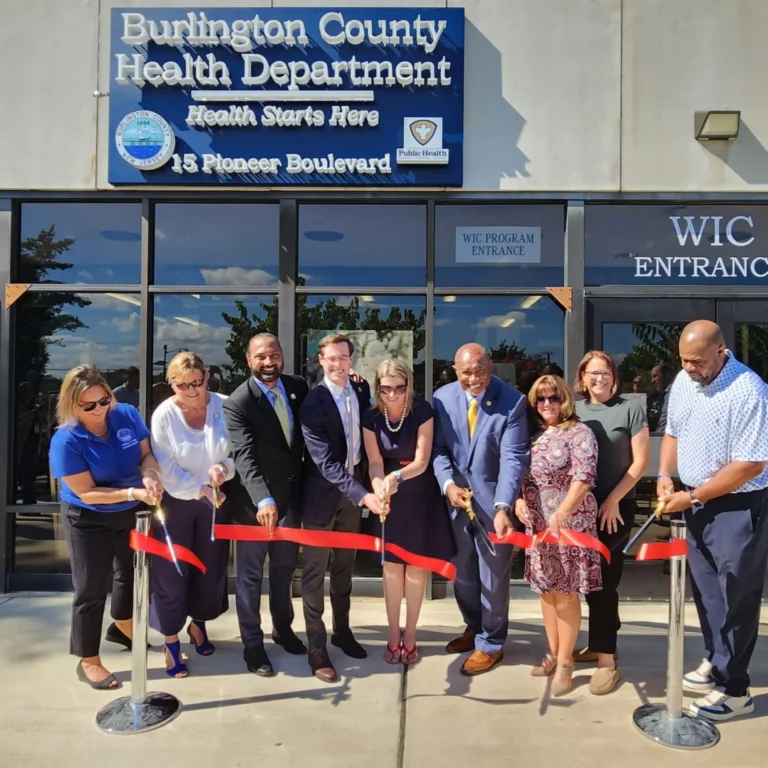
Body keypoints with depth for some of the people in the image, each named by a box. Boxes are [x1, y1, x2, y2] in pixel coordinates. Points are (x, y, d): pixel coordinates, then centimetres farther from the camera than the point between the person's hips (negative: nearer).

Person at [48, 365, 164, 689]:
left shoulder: (127, 415, -18)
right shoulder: (65, 441, -28)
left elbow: (147, 453, -9)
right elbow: (86, 493, -26)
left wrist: (150, 476, -31)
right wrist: (133, 493, -37)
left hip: (132, 513, 5)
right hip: (89, 521, -5)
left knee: (131, 572, 24)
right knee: (91, 589, 4)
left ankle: (122, 627, 51)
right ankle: (88, 661, 24)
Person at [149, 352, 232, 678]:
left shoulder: (225, 406, -13)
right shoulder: (164, 415, -15)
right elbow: (166, 469, -13)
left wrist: (224, 468, -24)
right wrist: (201, 489, -17)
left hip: (215, 498, 2)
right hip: (176, 502, -2)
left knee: (211, 566, 16)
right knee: (172, 572, 7)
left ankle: (199, 624, 41)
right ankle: (171, 642, 26)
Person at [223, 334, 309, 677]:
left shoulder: (298, 387, -2)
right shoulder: (237, 402, -18)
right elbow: (244, 456, -28)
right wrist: (263, 499, -43)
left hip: (291, 495, 5)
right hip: (255, 501, -5)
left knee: (285, 568, 21)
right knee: (251, 574, 10)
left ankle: (283, 628, 43)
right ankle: (252, 645, 28)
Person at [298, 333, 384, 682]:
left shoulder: (362, 388, -3)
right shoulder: (312, 404, -21)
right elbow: (326, 463, -25)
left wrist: (364, 487, 5)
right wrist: (363, 495, -33)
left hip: (354, 484, 6)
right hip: (322, 492, -6)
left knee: (345, 564, 19)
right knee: (315, 569, 8)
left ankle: (342, 630, 37)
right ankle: (316, 646, 21)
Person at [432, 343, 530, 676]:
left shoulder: (512, 401, -15)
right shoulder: (442, 397, -4)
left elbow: (514, 458, -20)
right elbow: (438, 448, -1)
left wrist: (503, 507, -30)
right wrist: (448, 484, -18)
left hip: (493, 498, -4)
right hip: (455, 495, 4)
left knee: (493, 573, 10)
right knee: (462, 570, 20)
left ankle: (491, 643, 31)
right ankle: (474, 627, 44)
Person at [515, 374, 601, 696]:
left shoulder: (580, 433, -8)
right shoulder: (534, 434, 11)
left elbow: (584, 478, -18)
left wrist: (561, 514, -28)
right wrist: (518, 499, -3)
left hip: (570, 524, -6)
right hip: (537, 525, 6)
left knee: (566, 593, 2)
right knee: (547, 590, 14)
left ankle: (565, 662, 14)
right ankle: (553, 653, 28)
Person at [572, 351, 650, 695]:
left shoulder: (631, 408, -5)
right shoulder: (573, 410, 5)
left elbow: (641, 461, -7)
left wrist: (613, 499, -11)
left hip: (616, 506, -4)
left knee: (604, 579, -1)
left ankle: (606, 659, 9)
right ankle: (600, 643, 29)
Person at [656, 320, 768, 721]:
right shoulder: (683, 381, 0)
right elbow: (673, 432, 13)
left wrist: (692, 498, -19)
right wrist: (665, 474, -3)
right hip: (697, 501, 7)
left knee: (734, 597, 3)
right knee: (705, 589, 18)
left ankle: (734, 689, 18)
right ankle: (716, 661, 37)